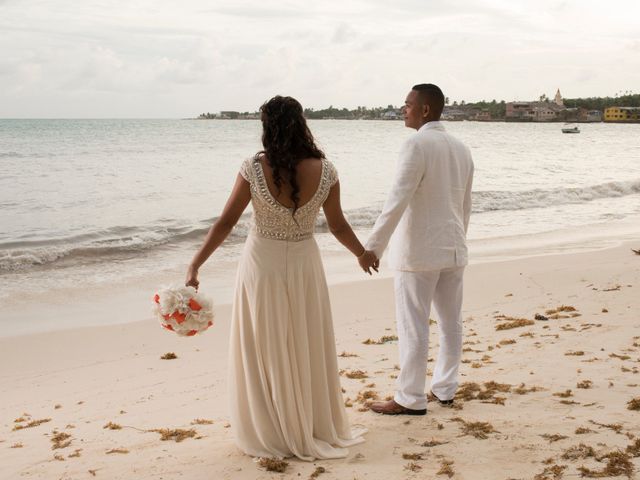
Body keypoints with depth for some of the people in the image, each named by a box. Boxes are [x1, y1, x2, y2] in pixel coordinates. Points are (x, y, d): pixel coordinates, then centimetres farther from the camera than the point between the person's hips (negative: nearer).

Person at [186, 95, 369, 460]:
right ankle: (317, 427, 31)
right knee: (308, 350, 17)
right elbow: (338, 226, 0)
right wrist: (363, 254, 18)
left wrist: (195, 265, -3)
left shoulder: (254, 169, -16)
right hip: (304, 265, 2)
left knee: (266, 352, 13)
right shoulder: (325, 171, -10)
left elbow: (225, 223, -12)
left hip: (262, 265, -2)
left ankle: (273, 433, 25)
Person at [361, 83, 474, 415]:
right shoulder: (460, 148, 9)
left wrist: (374, 246, -22)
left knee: (413, 327, -1)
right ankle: (445, 388, 25)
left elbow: (398, 200, -22)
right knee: (450, 322, 14)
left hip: (418, 251, -8)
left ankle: (411, 399, 6)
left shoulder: (417, 144, -14)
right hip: (453, 250, 8)